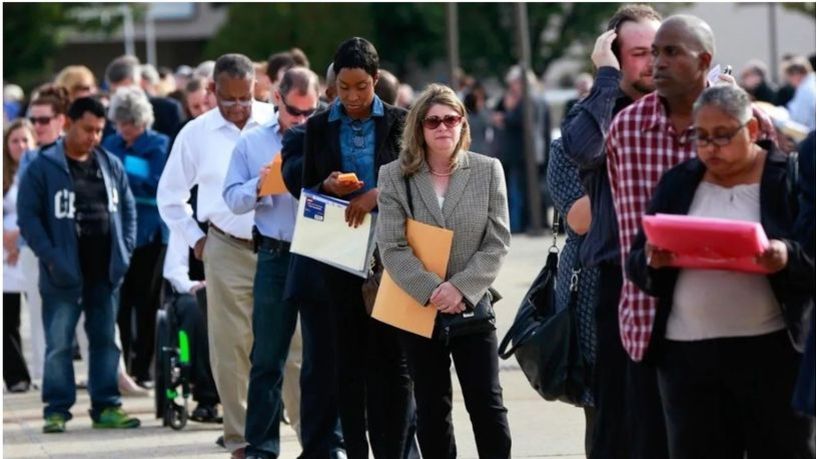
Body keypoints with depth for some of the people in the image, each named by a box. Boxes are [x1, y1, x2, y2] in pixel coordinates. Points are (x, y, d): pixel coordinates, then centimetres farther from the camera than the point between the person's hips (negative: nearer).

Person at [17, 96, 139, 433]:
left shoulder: (111, 165, 9)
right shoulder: (44, 168, -6)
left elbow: (128, 208, 16)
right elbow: (28, 216, -9)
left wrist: (125, 250, 4)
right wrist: (50, 256, -16)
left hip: (105, 273, 5)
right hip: (64, 275, -5)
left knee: (105, 341, 9)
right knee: (59, 345, -1)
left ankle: (106, 407, 16)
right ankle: (57, 410, 3)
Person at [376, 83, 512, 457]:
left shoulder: (488, 170, 2)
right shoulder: (394, 176, 0)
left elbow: (497, 242, -3)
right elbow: (392, 247, -7)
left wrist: (462, 289, -15)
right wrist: (431, 291, -18)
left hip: (472, 307, 0)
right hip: (418, 309, 0)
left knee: (487, 404, -1)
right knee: (431, 409, 8)